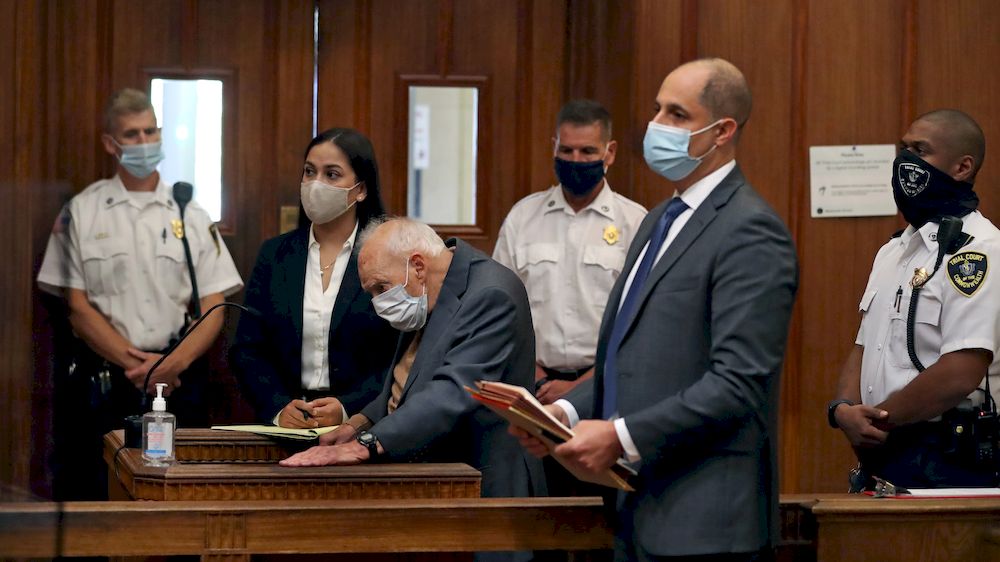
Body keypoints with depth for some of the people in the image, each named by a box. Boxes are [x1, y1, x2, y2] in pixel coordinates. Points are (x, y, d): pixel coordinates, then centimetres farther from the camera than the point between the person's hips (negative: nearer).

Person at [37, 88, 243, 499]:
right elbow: (79, 309, 1)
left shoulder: (191, 216, 10)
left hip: (179, 380, 1)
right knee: (95, 493, -5)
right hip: (102, 383, -1)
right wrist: (134, 364, -10)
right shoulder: (82, 212, 6)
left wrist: (172, 364, -13)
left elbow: (213, 310, 4)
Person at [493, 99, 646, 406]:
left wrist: (579, 387, -9)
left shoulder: (635, 222, 2)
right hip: (536, 383, 2)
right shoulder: (523, 216, 11)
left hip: (604, 382, -2)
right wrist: (536, 378, -1)